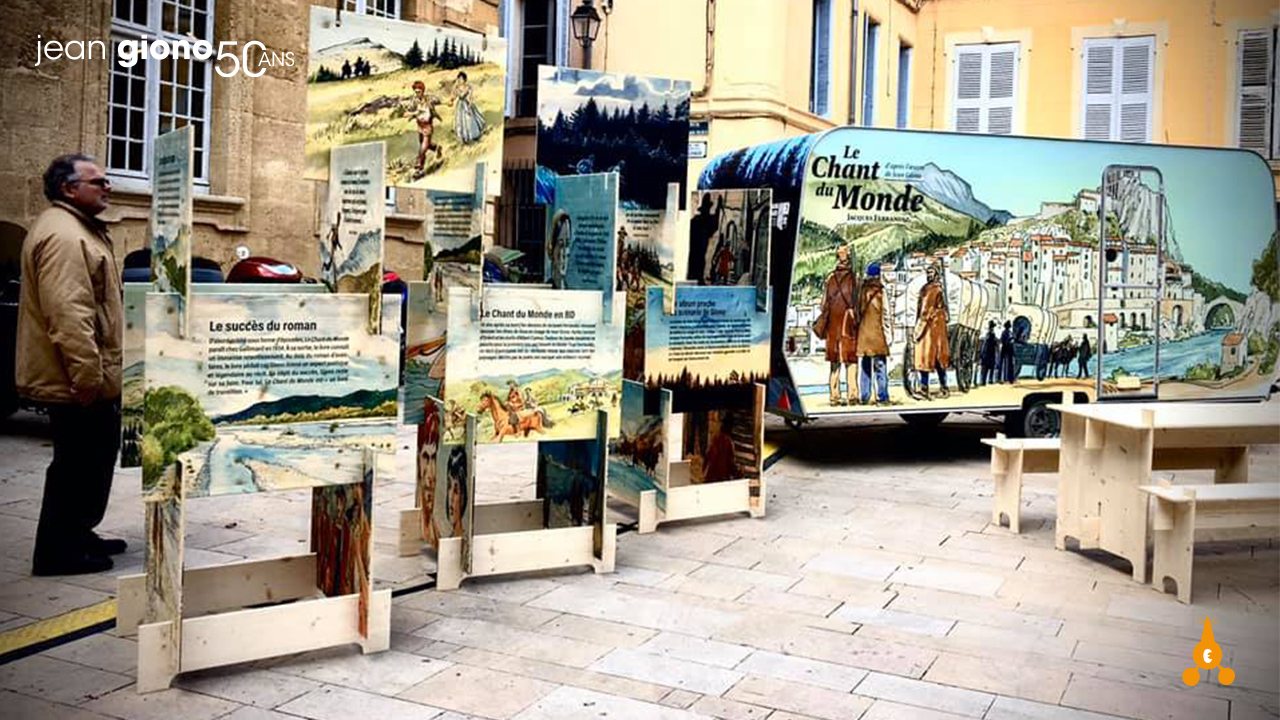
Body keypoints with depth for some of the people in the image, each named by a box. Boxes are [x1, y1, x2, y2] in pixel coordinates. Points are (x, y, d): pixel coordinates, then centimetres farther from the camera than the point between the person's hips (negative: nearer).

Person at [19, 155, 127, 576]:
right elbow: (68, 315, -27)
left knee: (91, 460, 19)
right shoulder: (62, 236, -18)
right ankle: (59, 551, 7)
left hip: (90, 379, 11)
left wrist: (101, 375, 26)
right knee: (77, 464, -3)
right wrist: (89, 378, -27)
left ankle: (78, 534, 30)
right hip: (77, 383, -11)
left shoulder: (80, 229, 19)